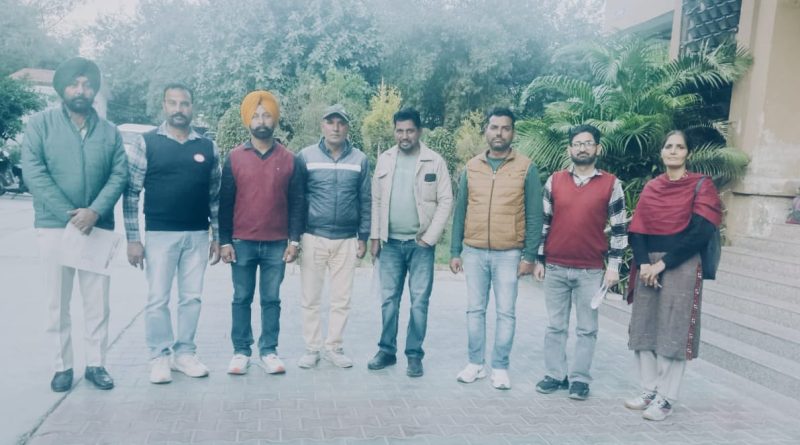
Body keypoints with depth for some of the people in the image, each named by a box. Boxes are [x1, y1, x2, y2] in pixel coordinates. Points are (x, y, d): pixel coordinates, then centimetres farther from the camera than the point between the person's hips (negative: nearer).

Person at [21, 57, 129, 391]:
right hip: (54, 226, -1)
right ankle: (62, 366, 17)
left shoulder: (109, 132, 9)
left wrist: (94, 212, -16)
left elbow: (119, 176, 0)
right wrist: (69, 214, -15)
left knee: (97, 302, 6)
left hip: (97, 228, 2)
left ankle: (96, 364, 17)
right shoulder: (41, 124, 2)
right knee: (58, 303, 6)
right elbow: (33, 173, -8)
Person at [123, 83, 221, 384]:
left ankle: (185, 353, 20)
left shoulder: (207, 147, 7)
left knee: (191, 298, 8)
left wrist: (217, 237, 7)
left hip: (197, 235, 3)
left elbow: (215, 195, 10)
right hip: (160, 234, -2)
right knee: (158, 300, 2)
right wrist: (133, 239, -7)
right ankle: (160, 357, 14)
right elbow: (131, 192, -2)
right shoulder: (146, 143, -1)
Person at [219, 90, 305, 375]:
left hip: (277, 244, 0)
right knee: (241, 299, 7)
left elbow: (296, 202, 4)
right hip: (242, 243, 0)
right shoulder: (234, 158, 1)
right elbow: (225, 202, 2)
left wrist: (294, 239, -2)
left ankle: (269, 351, 16)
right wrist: (225, 241, -3)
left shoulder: (288, 159, 3)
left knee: (271, 299, 7)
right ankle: (241, 352, 17)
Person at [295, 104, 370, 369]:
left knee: (342, 299, 7)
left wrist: (363, 237, 5)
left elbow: (365, 201, 8)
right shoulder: (306, 156, 0)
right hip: (312, 238, -1)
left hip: (346, 240, 1)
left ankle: (334, 347, 20)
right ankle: (312, 348, 18)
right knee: (311, 298, 5)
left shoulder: (360, 160, 5)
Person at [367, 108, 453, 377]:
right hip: (391, 243, 3)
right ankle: (387, 350, 21)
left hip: (421, 244, -2)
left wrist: (430, 237, -9)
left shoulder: (435, 162, -3)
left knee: (419, 302, 3)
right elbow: (376, 201, 8)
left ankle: (414, 355, 13)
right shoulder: (384, 160, 6)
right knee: (388, 300, 8)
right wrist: (375, 236, 4)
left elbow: (445, 202, -4)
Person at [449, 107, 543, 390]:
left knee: (506, 313, 5)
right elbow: (460, 212, 9)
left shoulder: (526, 168, -2)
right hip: (474, 252, 3)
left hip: (509, 254, -2)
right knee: (474, 310, 10)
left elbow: (534, 215, -3)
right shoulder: (471, 167, 6)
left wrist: (530, 255, -8)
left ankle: (500, 368, 17)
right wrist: (455, 251, 5)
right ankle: (475, 363, 22)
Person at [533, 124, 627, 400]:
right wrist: (539, 260, 6)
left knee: (587, 328, 7)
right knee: (555, 326, 9)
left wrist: (614, 265, -4)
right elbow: (544, 222, 8)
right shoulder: (554, 181, 4)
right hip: (555, 268, 2)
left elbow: (619, 229, 1)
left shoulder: (611, 184, 0)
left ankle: (580, 379, 17)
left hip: (591, 271, -1)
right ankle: (555, 375, 20)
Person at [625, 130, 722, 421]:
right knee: (644, 328, 5)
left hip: (681, 267, -5)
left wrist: (663, 263, -15)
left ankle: (665, 399, 4)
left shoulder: (701, 186, 0)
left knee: (673, 332, -4)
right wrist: (643, 263, -11)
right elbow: (637, 231, 6)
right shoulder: (651, 188, 12)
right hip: (648, 266, 5)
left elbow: (700, 233, -11)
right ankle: (649, 391, 16)